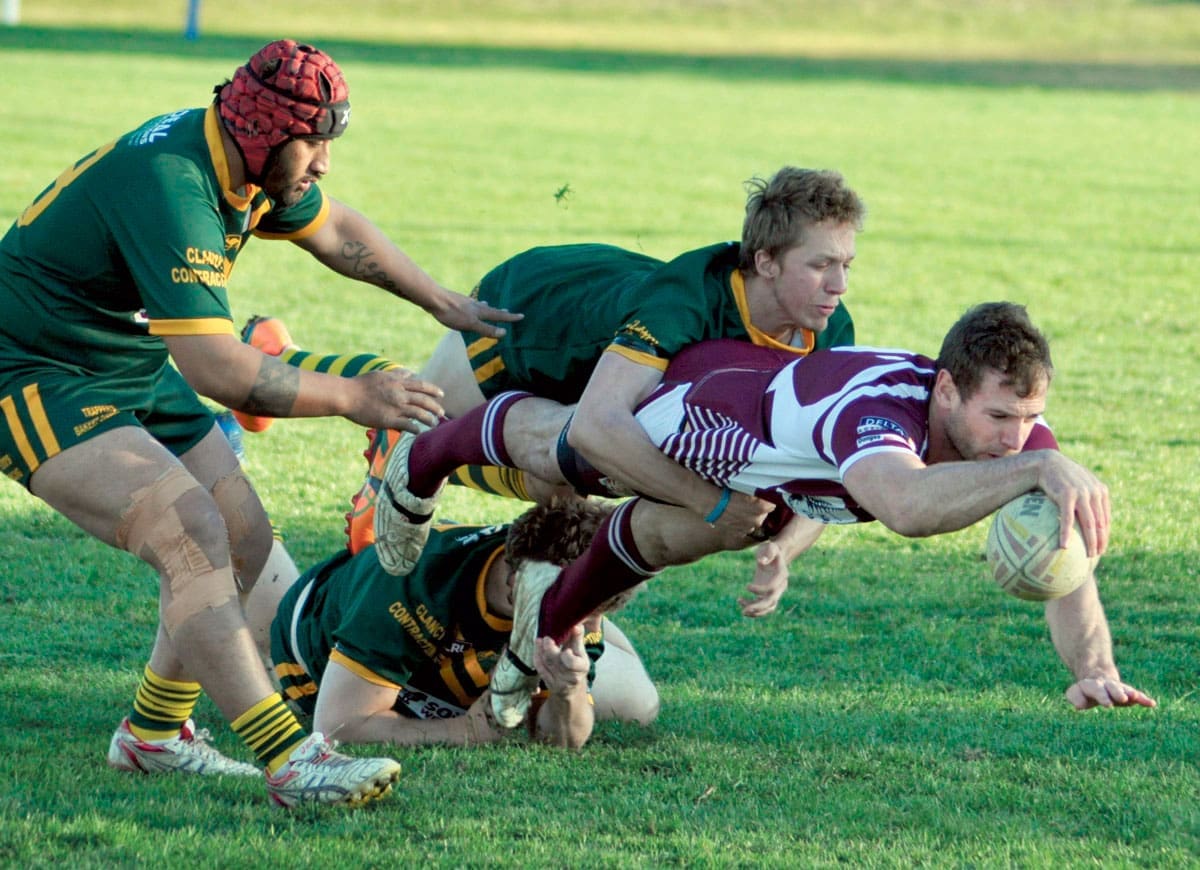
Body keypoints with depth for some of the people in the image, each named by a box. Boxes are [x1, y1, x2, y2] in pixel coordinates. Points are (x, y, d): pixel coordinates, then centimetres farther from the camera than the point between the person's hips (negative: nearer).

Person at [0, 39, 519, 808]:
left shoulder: (252, 165, -1)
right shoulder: (170, 189, -31)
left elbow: (334, 231, 21)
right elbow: (219, 372, -35)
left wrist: (446, 304, 21)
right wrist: (353, 396, -26)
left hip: (132, 370, 10)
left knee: (245, 542, 9)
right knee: (193, 536, -24)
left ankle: (152, 733, 23)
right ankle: (293, 761, -31)